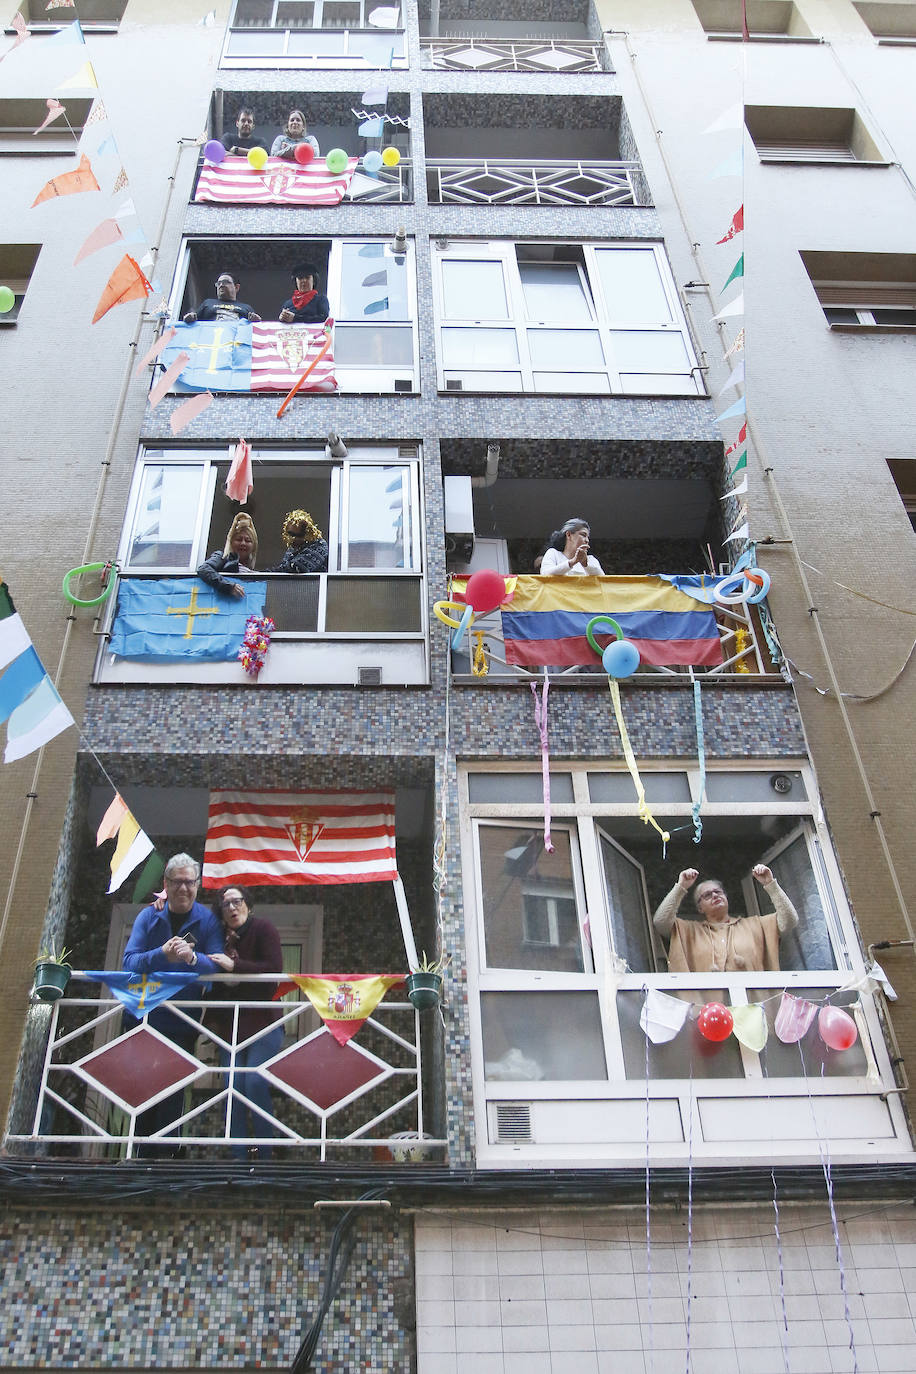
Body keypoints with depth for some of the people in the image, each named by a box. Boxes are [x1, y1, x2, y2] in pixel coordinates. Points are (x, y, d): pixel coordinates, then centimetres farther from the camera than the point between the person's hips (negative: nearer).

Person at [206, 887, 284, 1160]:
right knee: (234, 1088, -3)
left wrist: (234, 966, -18)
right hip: (229, 1024, 5)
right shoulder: (220, 938, 11)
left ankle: (265, 1153, -5)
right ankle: (239, 1155, 2)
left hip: (263, 1022, -5)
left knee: (255, 1082, -15)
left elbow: (274, 969, -14)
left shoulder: (262, 929, -4)